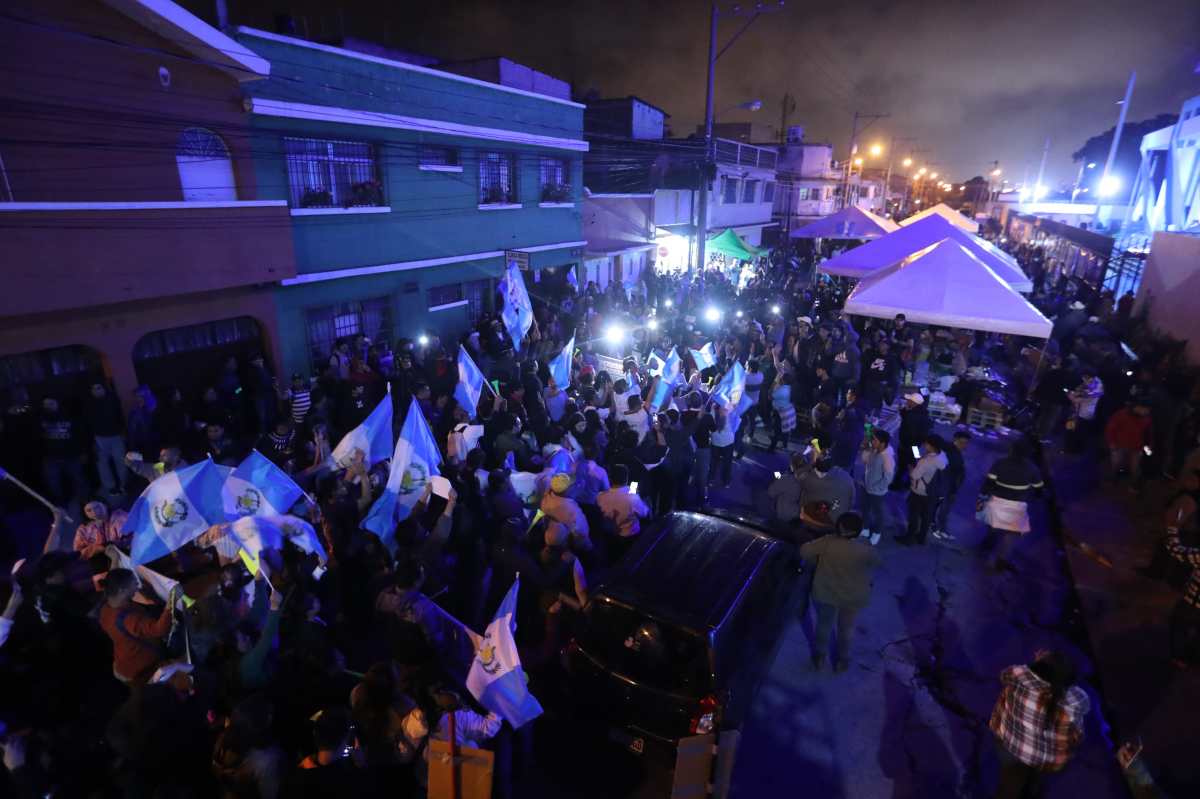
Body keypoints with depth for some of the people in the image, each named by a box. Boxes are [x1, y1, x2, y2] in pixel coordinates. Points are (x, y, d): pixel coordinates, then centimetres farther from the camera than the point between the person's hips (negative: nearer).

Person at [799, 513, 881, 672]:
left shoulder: (827, 542, -21)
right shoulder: (865, 550, -20)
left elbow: (804, 551, -15)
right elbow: (877, 560, 1)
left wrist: (818, 562, 3)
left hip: (825, 593, 0)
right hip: (853, 597, 0)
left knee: (824, 624, 23)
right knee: (846, 627, 25)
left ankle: (820, 657, 39)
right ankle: (842, 660, 41)